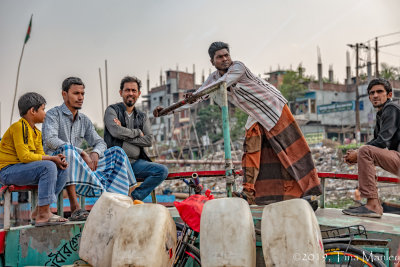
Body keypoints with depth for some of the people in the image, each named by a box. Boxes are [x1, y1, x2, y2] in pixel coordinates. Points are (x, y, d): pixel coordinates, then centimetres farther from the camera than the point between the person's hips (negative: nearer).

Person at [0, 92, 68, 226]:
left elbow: (40, 155, 9)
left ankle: (39, 211, -1)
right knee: (48, 167, -29)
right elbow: (24, 156, -23)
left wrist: (57, 160, -11)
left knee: (62, 172, 0)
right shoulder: (19, 127, -15)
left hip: (22, 169, 9)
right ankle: (43, 215, -26)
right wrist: (52, 158, -17)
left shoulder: (37, 132, 14)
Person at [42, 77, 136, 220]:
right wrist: (82, 153, -25)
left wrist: (95, 153, -10)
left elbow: (100, 143, 16)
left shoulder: (84, 120, 17)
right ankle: (74, 207, -39)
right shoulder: (54, 114, -3)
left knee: (116, 152, -4)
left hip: (78, 167, 6)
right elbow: (50, 140, -21)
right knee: (67, 148, -39)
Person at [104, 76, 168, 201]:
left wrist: (125, 136, -7)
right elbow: (116, 131, -14)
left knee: (163, 171, -18)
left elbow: (149, 140, 3)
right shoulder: (112, 110, 7)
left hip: (136, 162, 4)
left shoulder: (142, 117, 19)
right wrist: (137, 132, 1)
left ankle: (134, 197, -16)